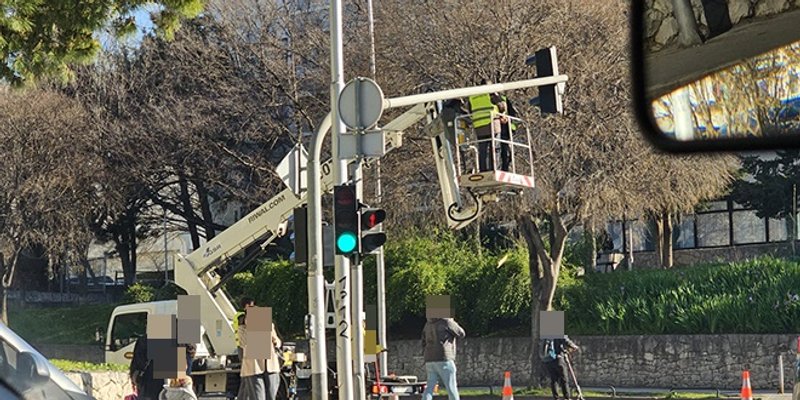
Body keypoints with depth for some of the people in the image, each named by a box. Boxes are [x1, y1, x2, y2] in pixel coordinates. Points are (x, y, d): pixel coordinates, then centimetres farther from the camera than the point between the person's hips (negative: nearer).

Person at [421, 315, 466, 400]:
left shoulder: (428, 324, 16)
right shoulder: (446, 322, -5)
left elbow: (424, 343, 18)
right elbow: (461, 334, 5)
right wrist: (453, 322, 19)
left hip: (430, 361, 6)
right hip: (443, 359, -6)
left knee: (430, 388, 4)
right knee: (451, 388, 1)